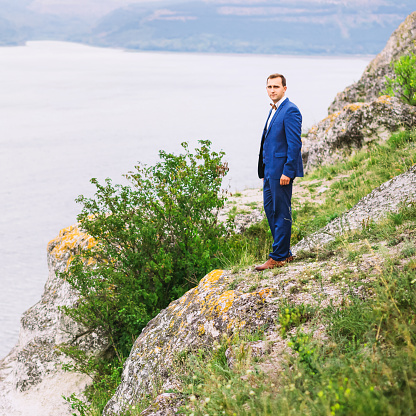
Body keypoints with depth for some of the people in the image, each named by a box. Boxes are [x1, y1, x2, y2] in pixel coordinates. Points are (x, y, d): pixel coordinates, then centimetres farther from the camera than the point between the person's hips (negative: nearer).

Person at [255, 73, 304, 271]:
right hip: (270, 169, 10)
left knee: (281, 213, -3)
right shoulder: (273, 110, 17)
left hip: (282, 170, -10)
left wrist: (287, 172, -21)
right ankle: (285, 252, 22)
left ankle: (278, 257, 4)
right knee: (270, 210, 13)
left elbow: (295, 144, -18)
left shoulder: (290, 111, -13)